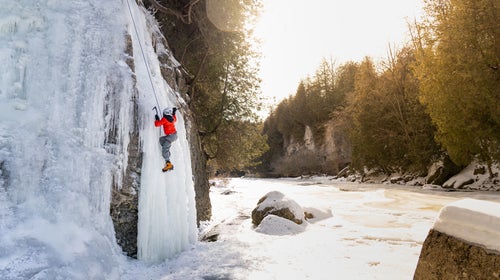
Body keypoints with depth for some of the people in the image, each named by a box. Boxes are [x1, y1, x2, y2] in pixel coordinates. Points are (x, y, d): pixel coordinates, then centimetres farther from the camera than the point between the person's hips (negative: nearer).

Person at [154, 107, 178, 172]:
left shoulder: (164, 119, -13)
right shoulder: (172, 118, 9)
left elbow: (157, 124, -11)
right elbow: (175, 120, 34)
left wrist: (156, 119, 6)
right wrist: (174, 113, 40)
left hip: (170, 136, -9)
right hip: (174, 134, 9)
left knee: (164, 150, -11)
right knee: (161, 139, 29)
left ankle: (168, 164, -22)